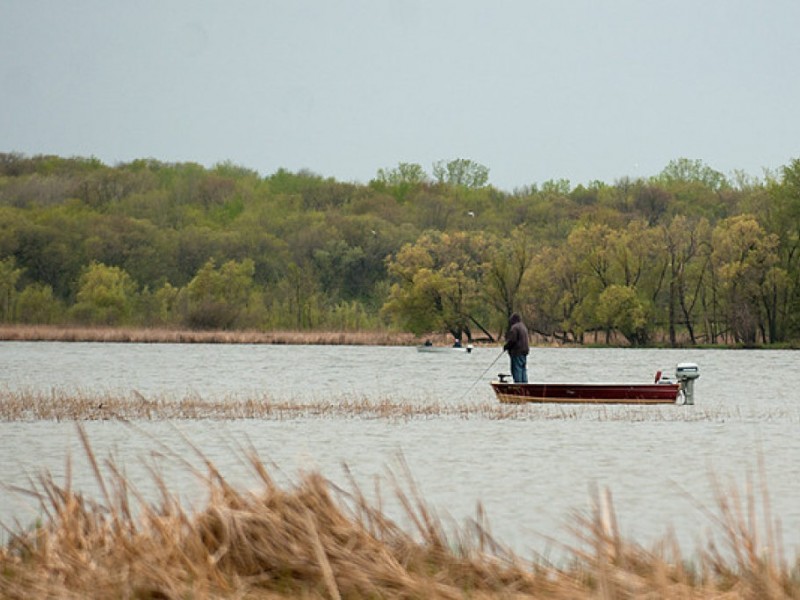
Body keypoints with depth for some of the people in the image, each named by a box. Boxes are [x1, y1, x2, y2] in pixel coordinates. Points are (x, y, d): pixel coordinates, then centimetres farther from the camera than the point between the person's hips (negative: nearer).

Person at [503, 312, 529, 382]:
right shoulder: (524, 327, 17)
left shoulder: (514, 327, -12)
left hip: (517, 353, -9)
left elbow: (512, 340, -19)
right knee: (523, 370, 10)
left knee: (517, 371, -8)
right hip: (524, 351, 9)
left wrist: (505, 346, -4)